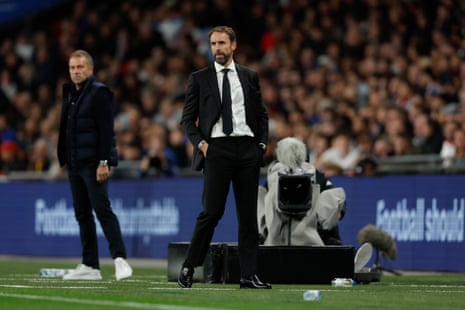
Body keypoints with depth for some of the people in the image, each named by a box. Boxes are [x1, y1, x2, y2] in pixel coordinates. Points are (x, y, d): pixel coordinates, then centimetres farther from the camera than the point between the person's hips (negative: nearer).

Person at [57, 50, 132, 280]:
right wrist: (64, 158, 17)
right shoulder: (69, 94, 17)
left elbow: (106, 130, -14)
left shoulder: (99, 93, -7)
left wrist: (103, 162, -19)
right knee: (82, 214, 8)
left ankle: (120, 259, -14)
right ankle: (89, 266, 10)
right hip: (75, 164, 8)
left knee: (102, 210, -14)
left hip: (94, 164, -8)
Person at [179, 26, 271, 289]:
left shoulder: (250, 77, 13)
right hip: (216, 148, -2)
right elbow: (188, 119, 7)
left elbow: (262, 114, 17)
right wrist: (200, 143, -7)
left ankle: (249, 275, 4)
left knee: (249, 214, 2)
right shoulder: (199, 78, 7)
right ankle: (189, 267, 4)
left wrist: (263, 143, 4)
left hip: (248, 148, 3)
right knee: (212, 211, -9)